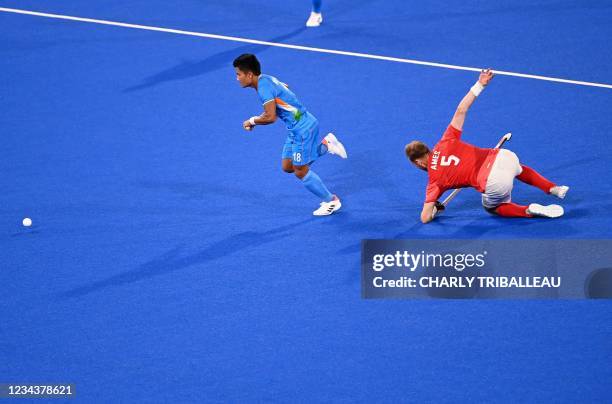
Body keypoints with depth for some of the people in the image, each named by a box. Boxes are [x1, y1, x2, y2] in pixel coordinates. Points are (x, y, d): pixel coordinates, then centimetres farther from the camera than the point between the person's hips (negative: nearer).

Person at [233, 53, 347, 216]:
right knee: (287, 166, 14)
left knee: (300, 171, 1)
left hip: (302, 128, -9)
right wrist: (255, 120, 14)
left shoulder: (264, 87, -22)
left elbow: (270, 117, -28)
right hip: (296, 128, 9)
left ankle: (331, 201, 15)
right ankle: (326, 144, 20)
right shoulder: (266, 80, 8)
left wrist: (252, 121, -9)